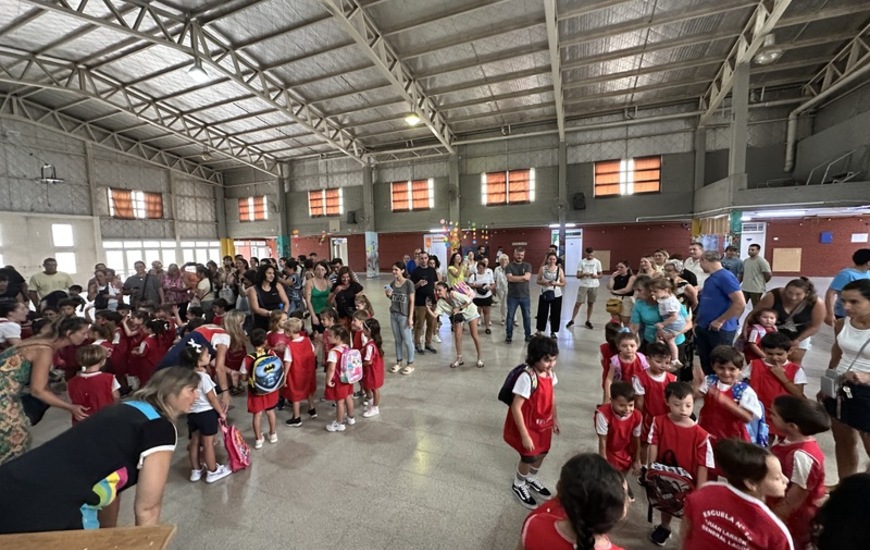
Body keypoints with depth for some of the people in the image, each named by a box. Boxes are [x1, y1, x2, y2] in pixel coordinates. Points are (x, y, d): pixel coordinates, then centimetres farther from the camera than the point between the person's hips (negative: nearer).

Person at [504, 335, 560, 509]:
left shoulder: (550, 373, -9)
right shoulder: (527, 377, -33)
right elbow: (516, 408, -30)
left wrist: (555, 419, 17)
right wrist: (524, 436, -26)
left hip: (544, 423, 7)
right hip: (528, 425, -7)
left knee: (542, 453, 23)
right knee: (529, 457, 11)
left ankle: (531, 478, 53)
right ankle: (518, 485, 42)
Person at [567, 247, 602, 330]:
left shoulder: (597, 262, 3)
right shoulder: (581, 262, -2)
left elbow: (600, 275, 7)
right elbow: (578, 276, -5)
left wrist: (596, 276, -16)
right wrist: (584, 274, -25)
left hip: (594, 286, 2)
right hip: (583, 285, -2)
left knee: (591, 303, 9)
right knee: (578, 303, -4)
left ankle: (588, 321, 21)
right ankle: (572, 320, 5)